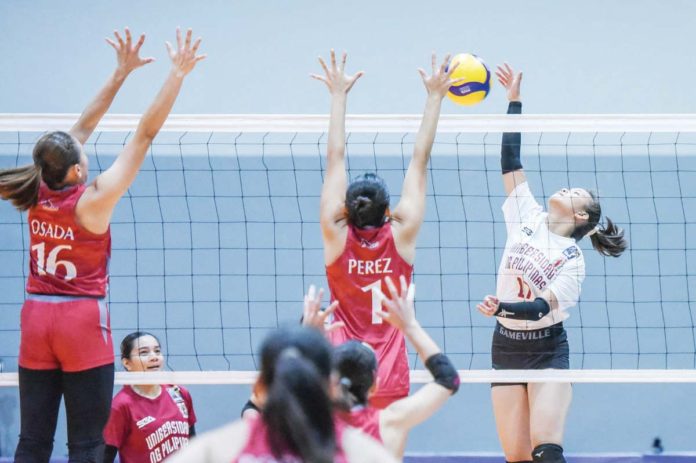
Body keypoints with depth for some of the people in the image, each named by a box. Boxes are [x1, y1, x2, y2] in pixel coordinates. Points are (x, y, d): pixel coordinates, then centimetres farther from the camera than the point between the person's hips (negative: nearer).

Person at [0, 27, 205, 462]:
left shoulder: (39, 194, -1)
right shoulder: (94, 200, -15)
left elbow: (83, 126, 9)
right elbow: (145, 134, -13)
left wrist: (122, 73, 13)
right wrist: (178, 74, -8)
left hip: (37, 317, 5)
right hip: (82, 319, -5)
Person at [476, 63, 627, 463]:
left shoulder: (573, 262, -7)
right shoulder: (528, 218, 6)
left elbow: (540, 307, -20)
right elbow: (511, 162, 6)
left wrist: (501, 308, -39)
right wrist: (514, 100, 3)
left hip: (547, 351, -5)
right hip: (506, 348, 5)